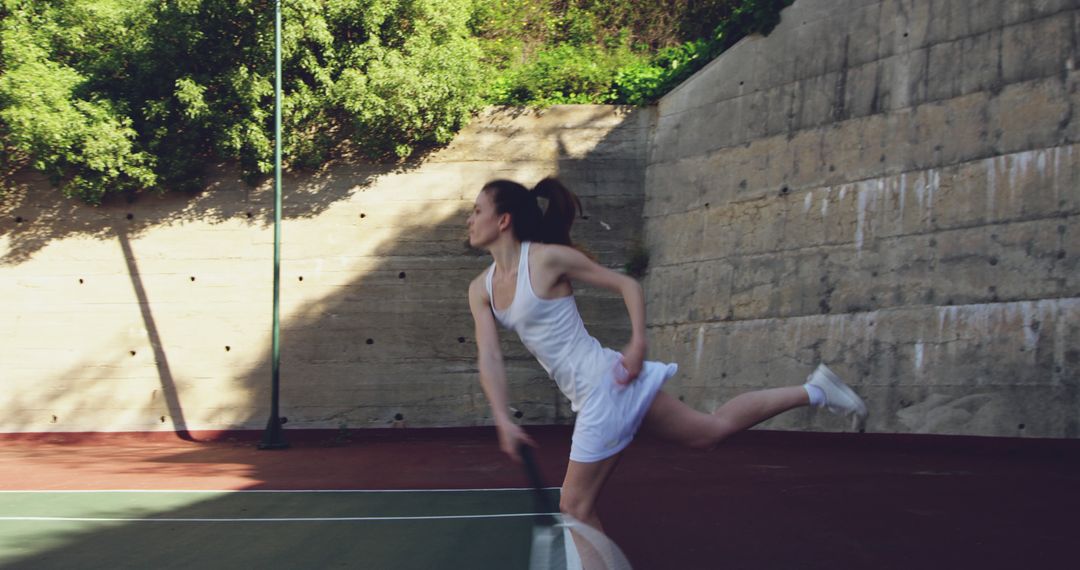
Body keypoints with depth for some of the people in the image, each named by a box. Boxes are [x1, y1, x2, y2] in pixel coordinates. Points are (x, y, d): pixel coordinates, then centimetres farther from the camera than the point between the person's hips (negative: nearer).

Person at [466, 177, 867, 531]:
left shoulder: (546, 258, -14)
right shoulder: (480, 290, 7)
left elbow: (628, 285, -6)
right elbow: (489, 359, -3)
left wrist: (638, 344, -17)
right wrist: (503, 421, -16)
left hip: (607, 383, -8)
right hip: (590, 395, 8)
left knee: (575, 508, 0)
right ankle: (813, 390, 27)